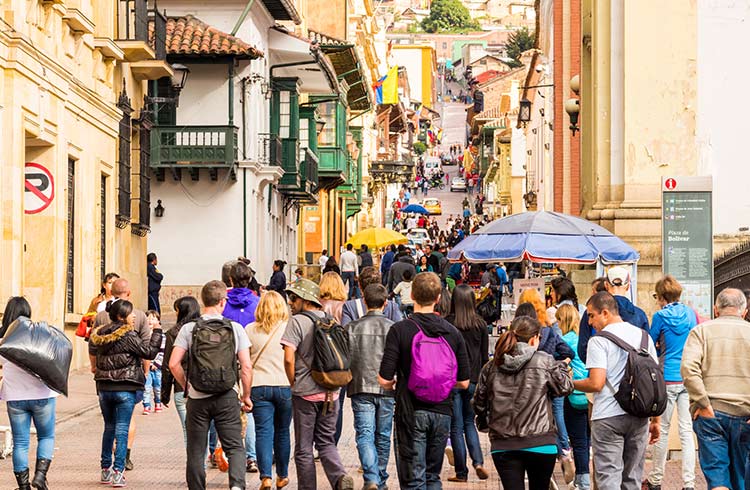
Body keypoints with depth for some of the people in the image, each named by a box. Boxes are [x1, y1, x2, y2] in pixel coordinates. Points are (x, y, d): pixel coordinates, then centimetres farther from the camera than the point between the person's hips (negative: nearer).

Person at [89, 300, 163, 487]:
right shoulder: (128, 336, -14)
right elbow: (150, 352, -12)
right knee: (122, 430, -3)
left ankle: (106, 469, 21)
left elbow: (92, 350, 18)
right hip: (125, 389, -6)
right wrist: (157, 331, -4)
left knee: (109, 428, 17)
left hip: (104, 387, 6)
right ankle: (117, 472, -7)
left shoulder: (101, 335, 6)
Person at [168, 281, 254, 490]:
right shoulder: (235, 328, -2)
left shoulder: (189, 329, -2)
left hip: (197, 398, 1)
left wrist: (187, 385, 8)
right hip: (227, 397, 0)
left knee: (196, 451, 11)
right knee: (235, 447, 4)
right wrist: (246, 395, 7)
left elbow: (173, 364, -8)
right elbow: (246, 367, -4)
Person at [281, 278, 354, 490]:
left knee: (303, 448, 6)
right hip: (330, 393, 5)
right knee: (326, 441, 13)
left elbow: (289, 359, -16)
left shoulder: (297, 322, -10)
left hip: (305, 393, -5)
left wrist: (294, 384, -1)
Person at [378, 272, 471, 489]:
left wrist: (394, 384, 10)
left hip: (411, 413, -4)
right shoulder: (452, 332, 3)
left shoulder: (400, 330, -9)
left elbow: (384, 380, -13)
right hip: (442, 412, 4)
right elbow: (464, 382, 5)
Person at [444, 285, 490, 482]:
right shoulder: (481, 324, -1)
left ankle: (461, 472, 8)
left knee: (456, 427, 6)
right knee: (469, 423, 18)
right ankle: (478, 461, -1)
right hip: (474, 380, 3)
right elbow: (485, 356, 5)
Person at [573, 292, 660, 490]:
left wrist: (570, 384, 1)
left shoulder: (599, 341, -8)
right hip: (639, 416, 6)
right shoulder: (643, 336, 11)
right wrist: (655, 420, 17)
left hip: (608, 417, -6)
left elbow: (596, 384, -16)